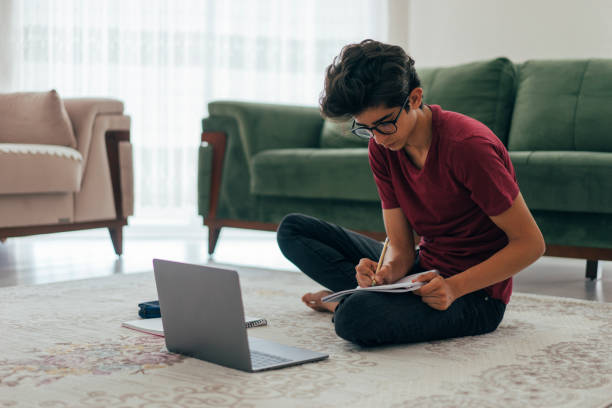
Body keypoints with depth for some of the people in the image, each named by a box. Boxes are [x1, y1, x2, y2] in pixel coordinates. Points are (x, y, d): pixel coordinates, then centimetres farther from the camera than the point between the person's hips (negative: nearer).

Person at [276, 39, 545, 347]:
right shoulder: (381, 148, -3)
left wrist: (454, 287, -29)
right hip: (423, 268, 7)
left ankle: (345, 301, -2)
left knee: (356, 318, -36)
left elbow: (530, 244, -19)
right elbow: (400, 247, -1)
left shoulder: (469, 146, -24)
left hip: (476, 292, -7)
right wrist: (388, 273, -25)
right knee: (293, 229, 4)